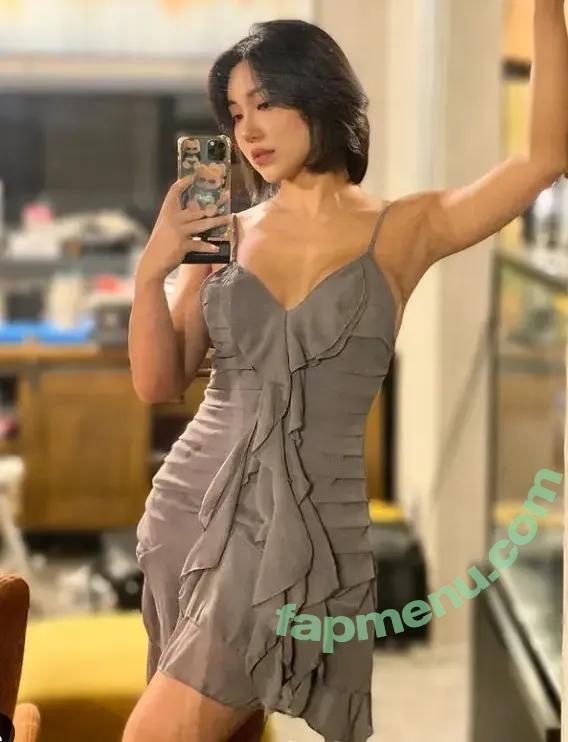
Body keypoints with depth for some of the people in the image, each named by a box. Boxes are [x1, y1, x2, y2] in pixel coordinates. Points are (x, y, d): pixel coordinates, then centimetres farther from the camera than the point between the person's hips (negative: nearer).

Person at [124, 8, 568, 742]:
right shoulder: (222, 233, 5)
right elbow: (158, 383, 4)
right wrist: (150, 269, -11)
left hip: (306, 525, -4)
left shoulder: (402, 231, -2)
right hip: (192, 506, 4)